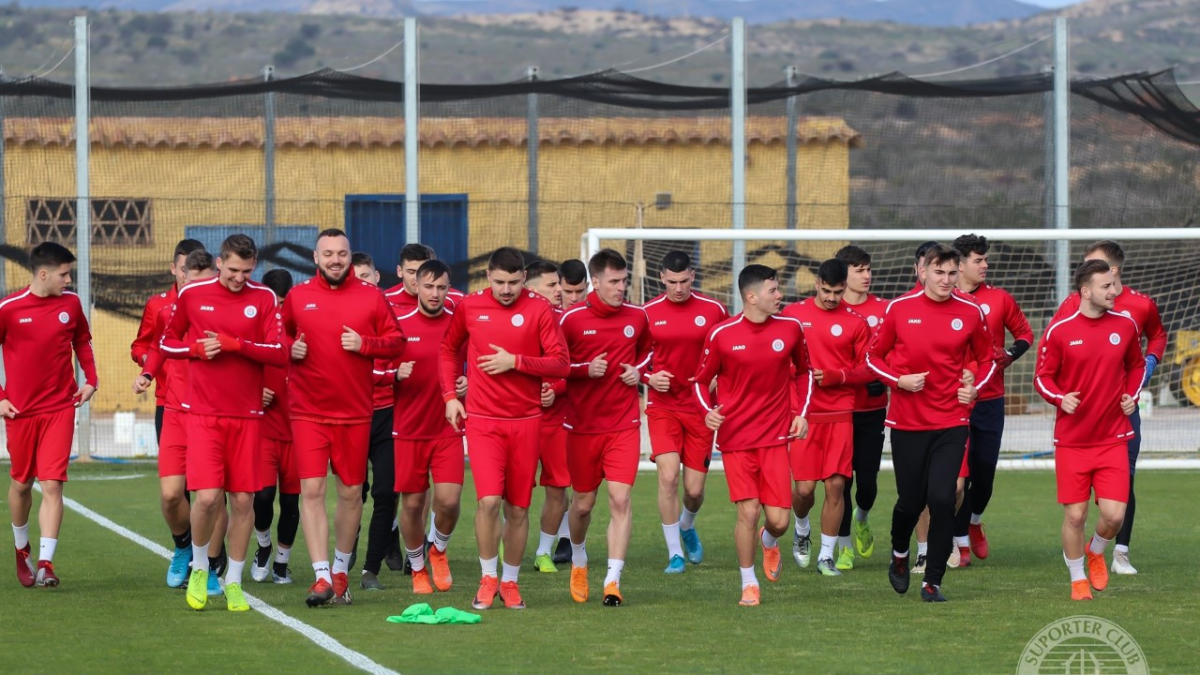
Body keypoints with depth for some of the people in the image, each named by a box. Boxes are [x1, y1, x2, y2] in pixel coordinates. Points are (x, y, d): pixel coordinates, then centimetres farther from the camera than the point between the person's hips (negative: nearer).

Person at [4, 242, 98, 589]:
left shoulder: (71, 304, 1)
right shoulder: (9, 309, -9)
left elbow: (82, 341, 18)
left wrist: (90, 380, 7)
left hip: (60, 408, 1)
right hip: (21, 411, -1)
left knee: (52, 484, -10)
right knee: (22, 483, 13)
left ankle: (45, 563, -13)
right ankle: (22, 549, 37)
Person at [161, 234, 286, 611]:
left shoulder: (264, 299, 2)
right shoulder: (192, 295, 3)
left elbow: (280, 353, -5)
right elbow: (168, 343, 13)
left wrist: (236, 344, -16)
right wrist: (197, 349, -6)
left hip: (246, 416, 1)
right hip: (203, 414, -1)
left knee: (243, 500, 2)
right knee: (207, 497, -13)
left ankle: (234, 583, 16)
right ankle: (199, 568, 12)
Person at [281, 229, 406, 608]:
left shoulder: (371, 297, 3)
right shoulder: (297, 297, 5)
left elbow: (396, 342, 4)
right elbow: (280, 336, 17)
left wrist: (365, 344, -13)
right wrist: (290, 349, -5)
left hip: (356, 412, 1)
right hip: (308, 411, -1)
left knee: (351, 492, 8)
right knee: (312, 490, -11)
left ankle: (341, 570, 25)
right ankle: (322, 577, -11)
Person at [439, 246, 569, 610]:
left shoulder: (539, 309, -3)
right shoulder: (470, 307, 2)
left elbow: (560, 363, -5)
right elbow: (448, 349, 17)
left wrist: (515, 361, -15)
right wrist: (450, 395, 7)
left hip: (526, 421, 0)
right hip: (482, 419, 0)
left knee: (518, 508, 6)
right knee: (489, 500, -14)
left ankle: (510, 581, 22)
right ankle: (488, 579, 3)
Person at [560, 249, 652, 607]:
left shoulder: (637, 316, 2)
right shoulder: (572, 319, -7)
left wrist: (638, 370, 2)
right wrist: (586, 369, -16)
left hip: (624, 425, 1)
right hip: (582, 425, -1)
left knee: (621, 498, -12)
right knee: (583, 502, 9)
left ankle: (613, 580, -9)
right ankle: (578, 561, 38)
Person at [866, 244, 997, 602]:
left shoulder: (970, 313, 0)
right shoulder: (899, 308, -3)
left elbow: (986, 359, 15)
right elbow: (874, 356, 7)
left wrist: (975, 387, -4)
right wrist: (899, 380, -10)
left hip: (951, 423, 0)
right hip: (907, 421, 0)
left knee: (942, 499, -11)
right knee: (910, 501, 7)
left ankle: (933, 582, 1)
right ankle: (899, 555, 39)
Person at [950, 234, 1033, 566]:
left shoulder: (999, 299, 4)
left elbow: (1024, 333, 14)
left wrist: (1009, 355, -4)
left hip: (990, 399, 2)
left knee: (985, 469, 5)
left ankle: (974, 522, 34)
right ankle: (961, 543, 7)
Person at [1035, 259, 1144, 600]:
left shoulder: (1125, 325, 2)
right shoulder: (1059, 331, -8)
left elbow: (1136, 365, 19)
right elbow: (1043, 377, -1)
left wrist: (1132, 395, 3)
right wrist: (1060, 398, -19)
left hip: (1113, 440, 2)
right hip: (1072, 441, -2)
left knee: (1114, 514, -6)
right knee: (1075, 515, 0)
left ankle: (1096, 552, 28)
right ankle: (1078, 578, 22)